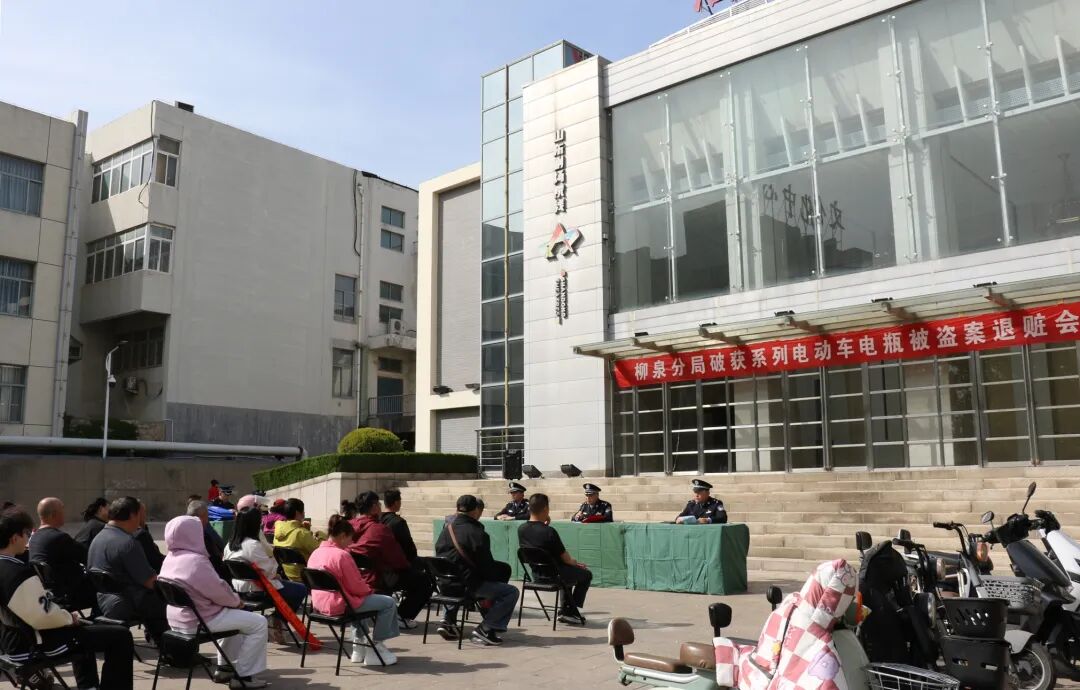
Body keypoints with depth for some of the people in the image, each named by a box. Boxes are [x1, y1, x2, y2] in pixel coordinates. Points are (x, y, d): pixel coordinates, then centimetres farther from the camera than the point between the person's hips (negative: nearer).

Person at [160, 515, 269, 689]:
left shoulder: (171, 558, 5)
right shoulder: (196, 561, -25)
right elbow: (219, 591, -20)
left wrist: (232, 600, 12)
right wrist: (236, 600, -1)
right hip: (198, 620, -10)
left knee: (235, 616, 31)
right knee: (258, 623, -3)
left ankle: (225, 667, 33)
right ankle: (243, 676, 2)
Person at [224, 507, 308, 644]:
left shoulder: (230, 543, 4)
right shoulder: (253, 544, -23)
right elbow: (269, 569, -17)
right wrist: (274, 560, 0)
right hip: (255, 589, -10)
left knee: (284, 584, 26)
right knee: (301, 590, -1)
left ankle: (277, 624, 22)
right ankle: (277, 625, 10)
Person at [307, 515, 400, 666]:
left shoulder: (316, 553, 6)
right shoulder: (342, 555, -20)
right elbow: (357, 587, -17)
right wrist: (369, 590, 5)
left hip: (319, 604, 10)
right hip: (338, 605, -9)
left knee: (360, 600, 37)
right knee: (388, 603, 0)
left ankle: (358, 646, 36)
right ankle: (375, 650, 9)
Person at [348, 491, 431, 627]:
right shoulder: (380, 529, -20)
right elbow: (399, 561, -14)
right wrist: (410, 565, 7)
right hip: (375, 582, -8)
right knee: (423, 580, 5)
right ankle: (403, 616, 10)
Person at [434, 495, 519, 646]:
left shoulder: (446, 529, 8)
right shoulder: (478, 534, -15)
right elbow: (487, 567, -14)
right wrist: (502, 570, 7)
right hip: (468, 585, -8)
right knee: (511, 592, 0)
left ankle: (447, 621, 27)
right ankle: (485, 630, -7)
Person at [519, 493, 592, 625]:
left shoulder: (521, 530, -7)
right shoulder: (549, 531, -27)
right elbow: (565, 558, -15)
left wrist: (545, 524, 1)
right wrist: (575, 563, 6)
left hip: (536, 574, 7)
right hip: (554, 574, -7)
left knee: (570, 570, 34)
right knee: (586, 574, 16)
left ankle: (566, 611, 33)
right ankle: (570, 612, 15)